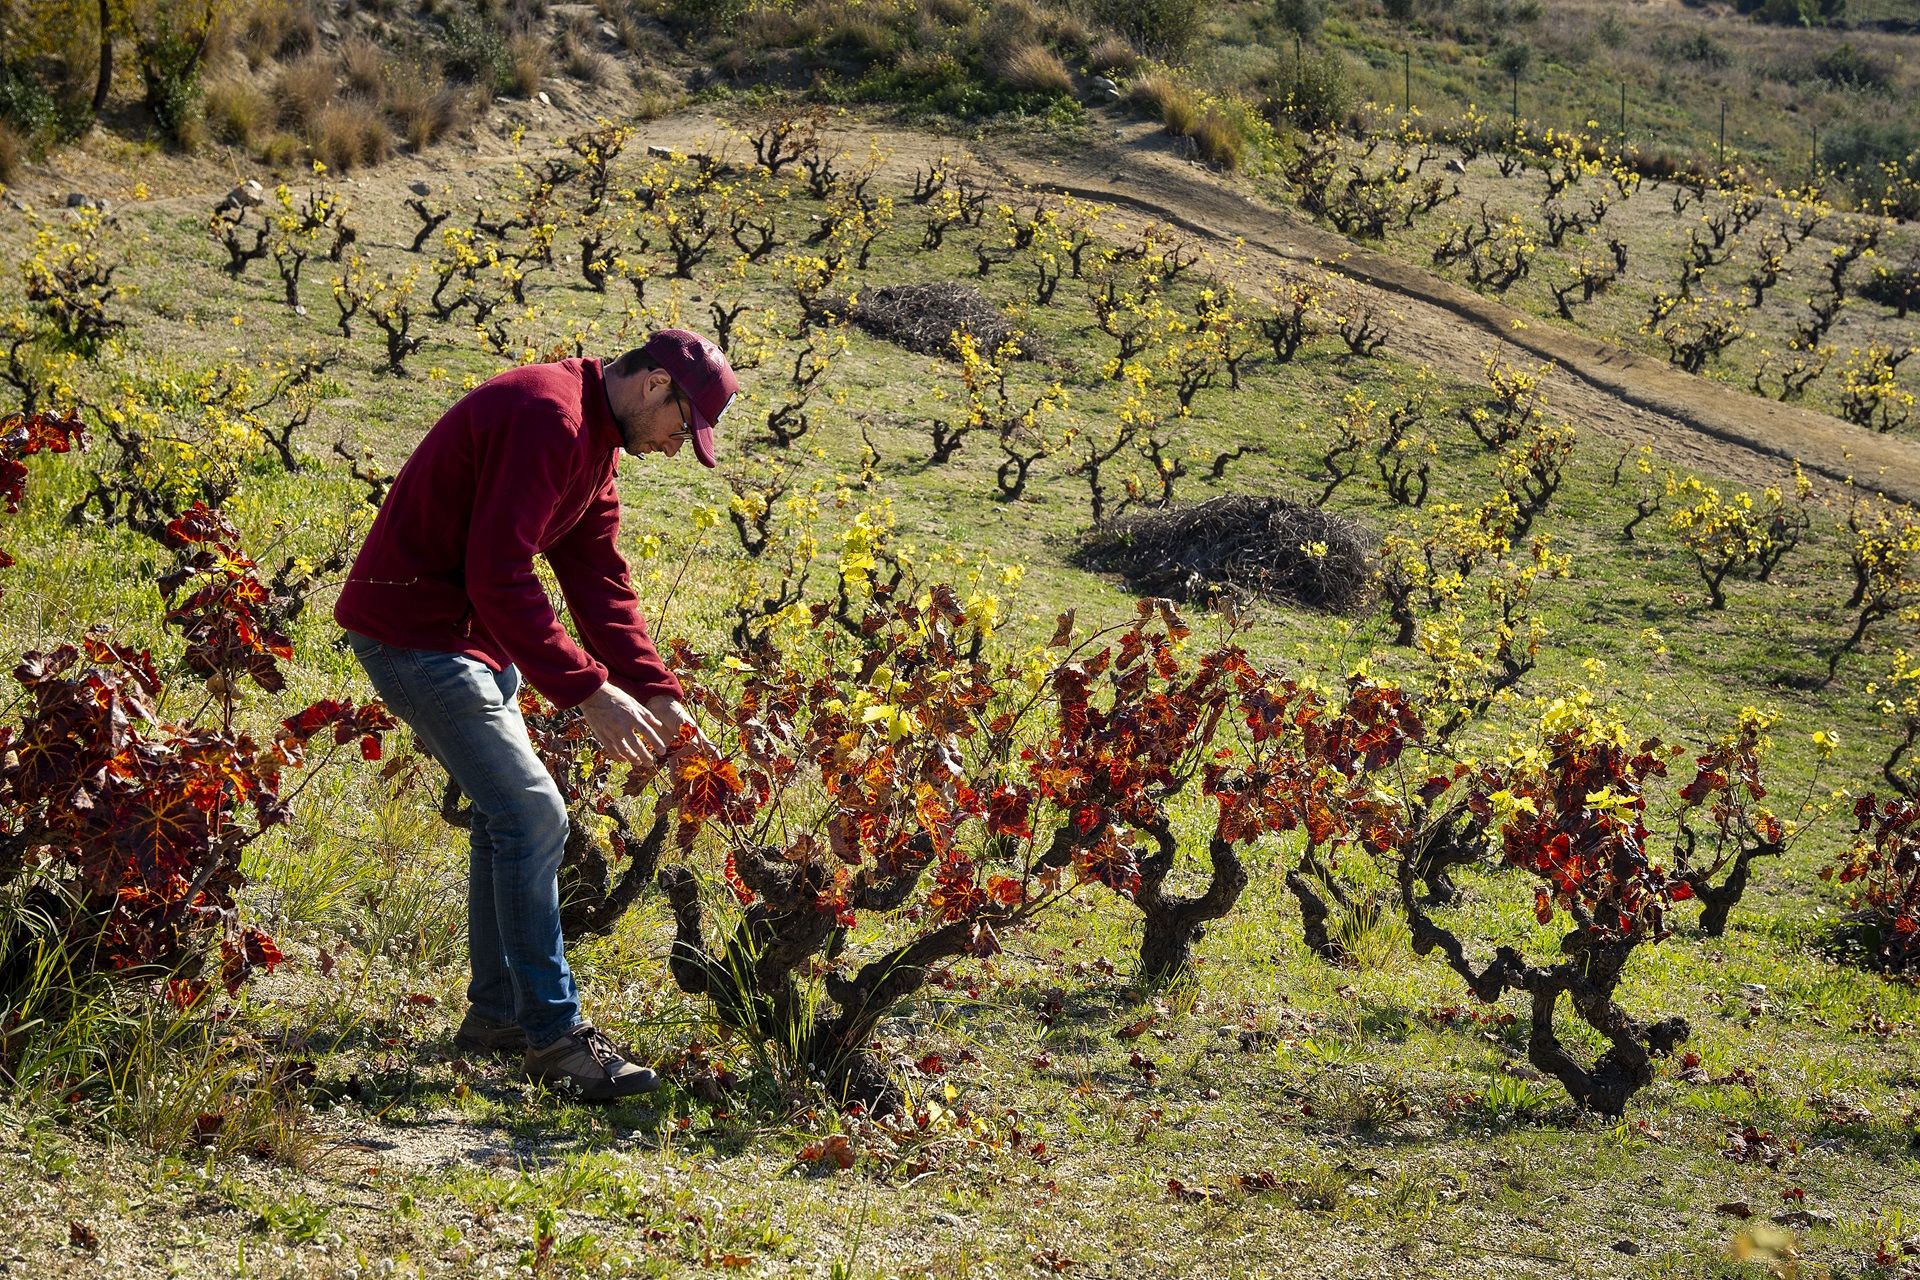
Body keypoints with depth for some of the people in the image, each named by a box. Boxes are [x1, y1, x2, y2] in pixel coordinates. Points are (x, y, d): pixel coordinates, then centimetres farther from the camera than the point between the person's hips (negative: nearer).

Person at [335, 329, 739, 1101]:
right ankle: (552, 1037, -6)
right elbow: (499, 575, -29)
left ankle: (496, 1011, 29)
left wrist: (655, 690, -1)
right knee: (532, 815, -12)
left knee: (506, 812, 17)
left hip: (471, 631, 11)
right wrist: (587, 690, -30)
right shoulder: (547, 419, -23)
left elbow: (599, 579, 10)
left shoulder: (592, 439, 12)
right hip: (414, 628, -11)